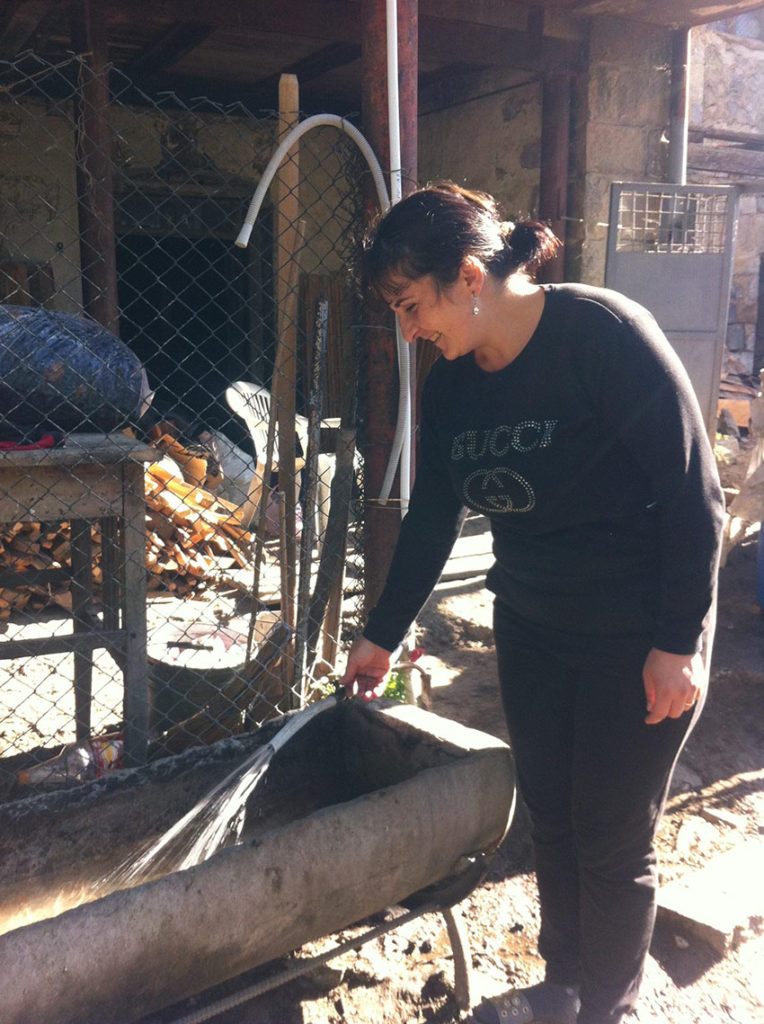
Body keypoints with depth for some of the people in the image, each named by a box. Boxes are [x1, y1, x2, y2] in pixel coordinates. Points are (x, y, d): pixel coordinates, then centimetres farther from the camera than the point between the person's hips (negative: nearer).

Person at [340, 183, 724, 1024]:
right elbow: (430, 519, 8)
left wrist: (680, 640, -18)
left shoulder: (604, 333, -21)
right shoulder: (452, 384, 0)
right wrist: (381, 634, 12)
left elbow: (693, 492, -19)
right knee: (550, 818, 17)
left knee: (612, 839, 6)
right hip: (531, 625, 6)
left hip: (639, 634, -6)